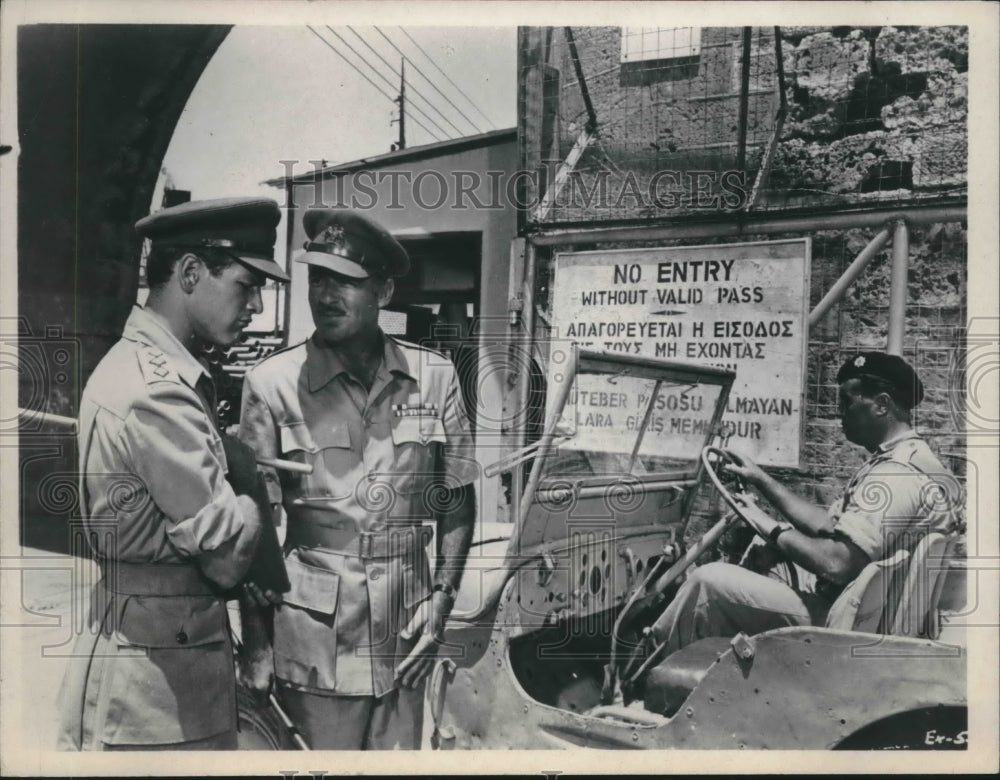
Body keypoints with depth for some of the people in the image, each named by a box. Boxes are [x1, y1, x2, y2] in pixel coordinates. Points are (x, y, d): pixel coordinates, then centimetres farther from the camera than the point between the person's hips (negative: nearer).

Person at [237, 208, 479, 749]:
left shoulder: (433, 377, 1)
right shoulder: (273, 383, -6)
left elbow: (458, 501, 9)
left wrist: (443, 594, -1)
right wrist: (258, 645, -6)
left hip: (404, 634, 2)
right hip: (314, 630, -2)